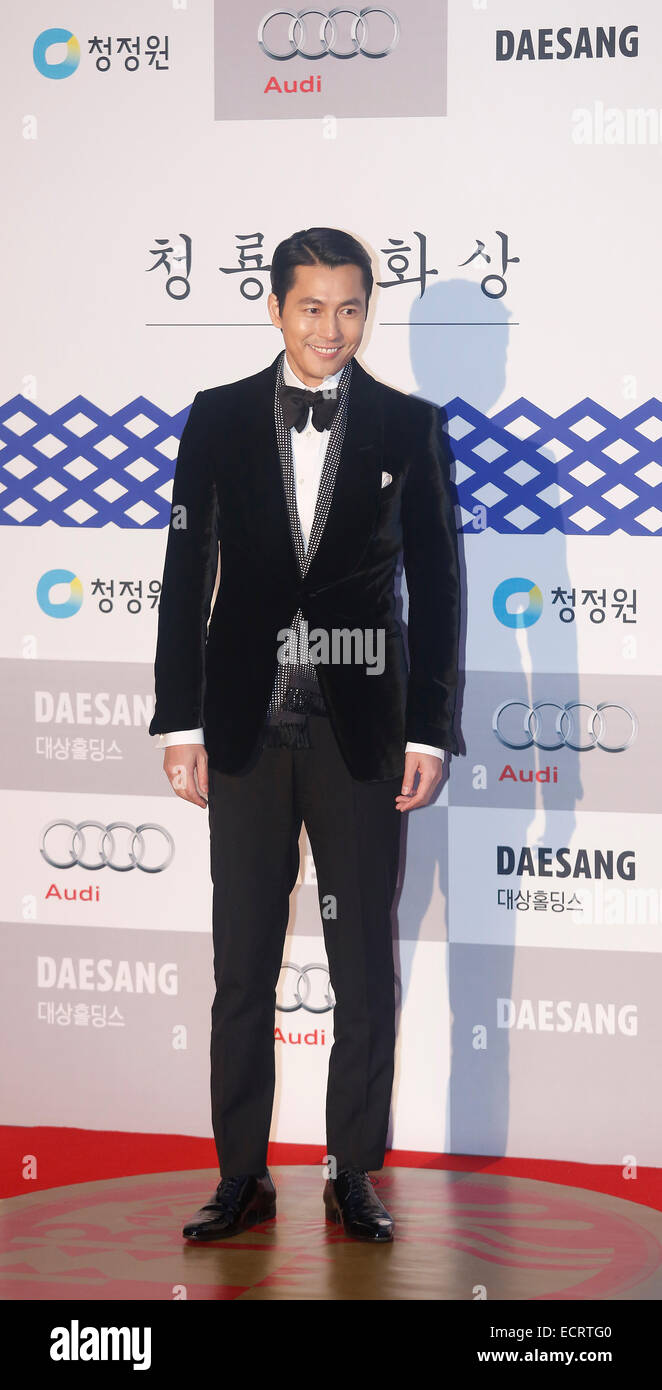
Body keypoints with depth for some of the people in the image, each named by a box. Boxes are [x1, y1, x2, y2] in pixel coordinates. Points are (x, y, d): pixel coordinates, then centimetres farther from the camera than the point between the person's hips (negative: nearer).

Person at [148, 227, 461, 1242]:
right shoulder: (220, 418, 5)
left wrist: (430, 730, -3)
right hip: (247, 728, 1)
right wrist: (181, 721, 0)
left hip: (362, 728, -1)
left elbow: (437, 585, 3)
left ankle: (355, 1177, 16)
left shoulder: (410, 427, 3)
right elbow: (186, 574, 5)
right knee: (242, 965, 6)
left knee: (366, 965, 5)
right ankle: (243, 1177, 16)